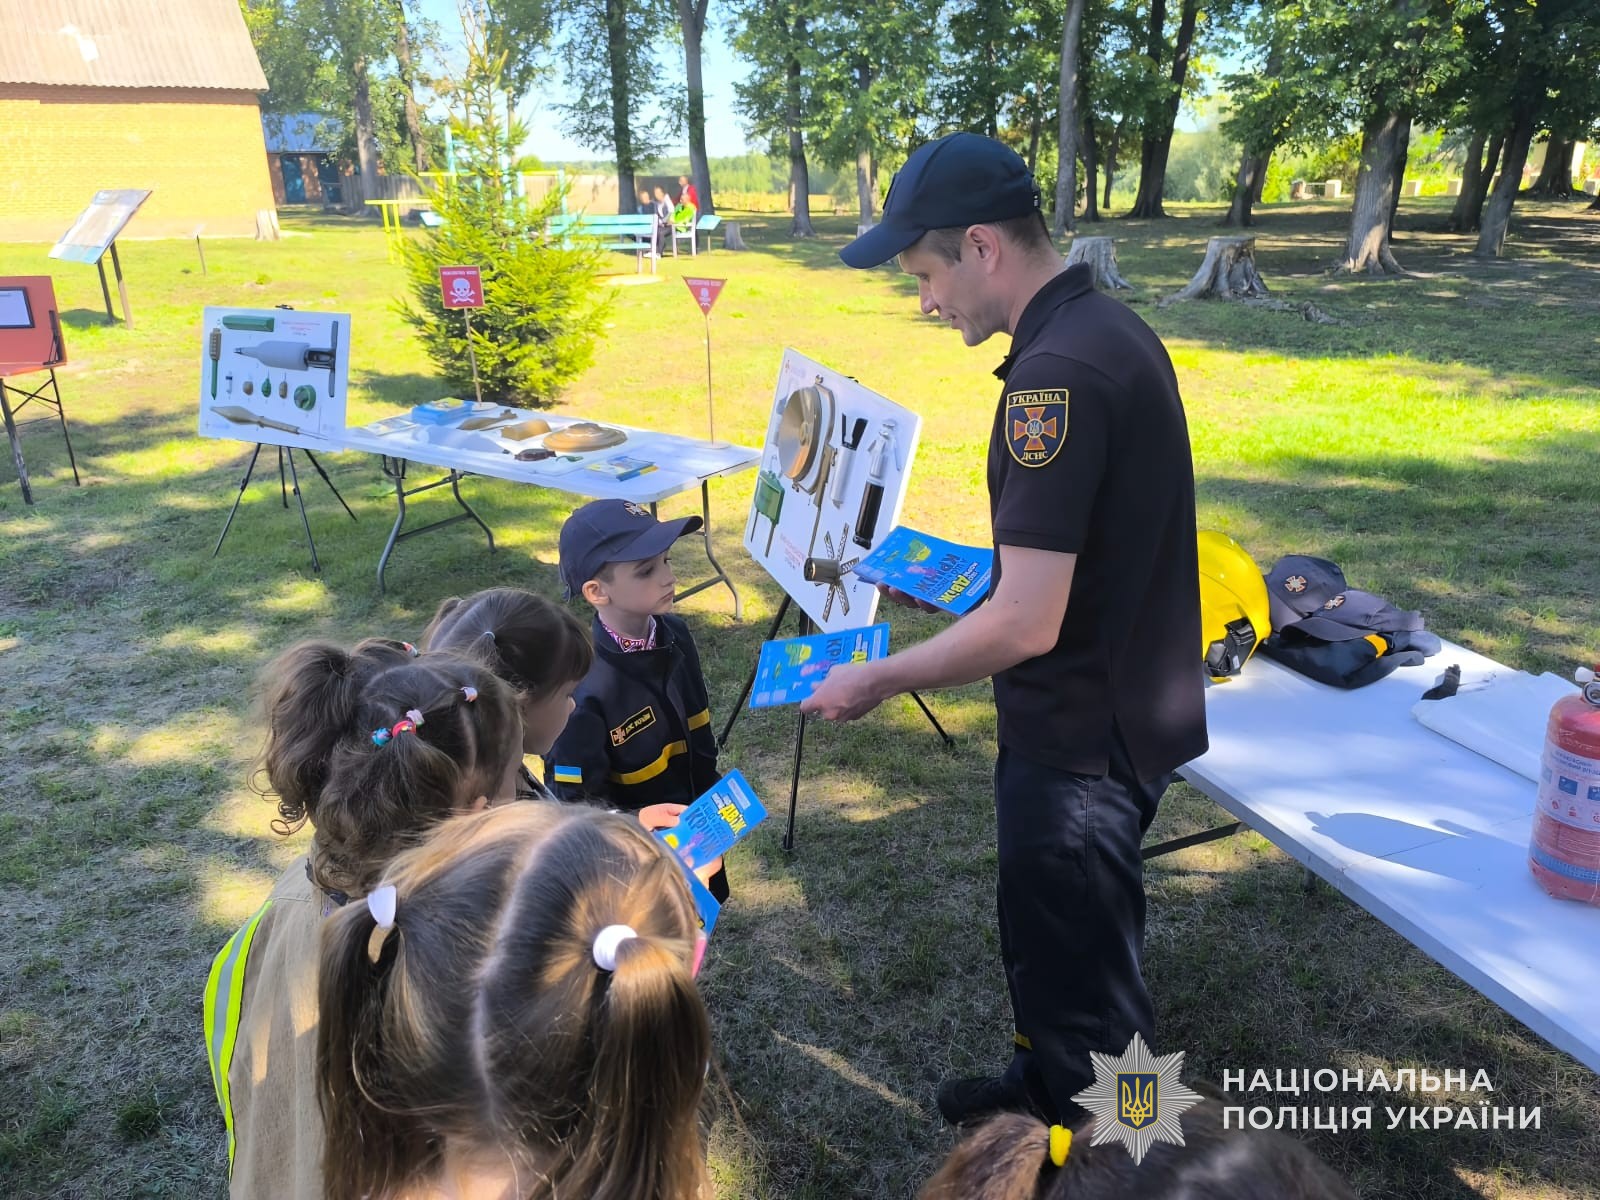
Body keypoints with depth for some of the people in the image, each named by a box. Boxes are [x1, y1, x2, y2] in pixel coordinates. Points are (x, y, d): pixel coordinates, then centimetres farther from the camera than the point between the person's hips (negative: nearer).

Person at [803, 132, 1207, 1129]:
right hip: (1125, 705, 10)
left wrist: (878, 680, -18)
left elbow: (1026, 624, -29)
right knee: (1049, 933, 28)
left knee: (1083, 975, 13)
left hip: (1083, 738, -10)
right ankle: (1046, 1084, 51)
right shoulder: (1112, 329, 5)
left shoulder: (1056, 375, -27)